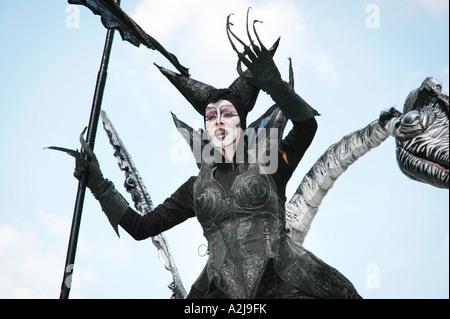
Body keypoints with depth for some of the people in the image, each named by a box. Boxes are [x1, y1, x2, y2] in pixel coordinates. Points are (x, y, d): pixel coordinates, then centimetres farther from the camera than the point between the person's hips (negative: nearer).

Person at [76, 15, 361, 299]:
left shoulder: (269, 165, 12)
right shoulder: (197, 188, 18)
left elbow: (306, 124, -2)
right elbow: (141, 227, 18)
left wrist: (274, 84, -13)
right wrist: (99, 184, 13)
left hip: (284, 283, -2)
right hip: (222, 291, 3)